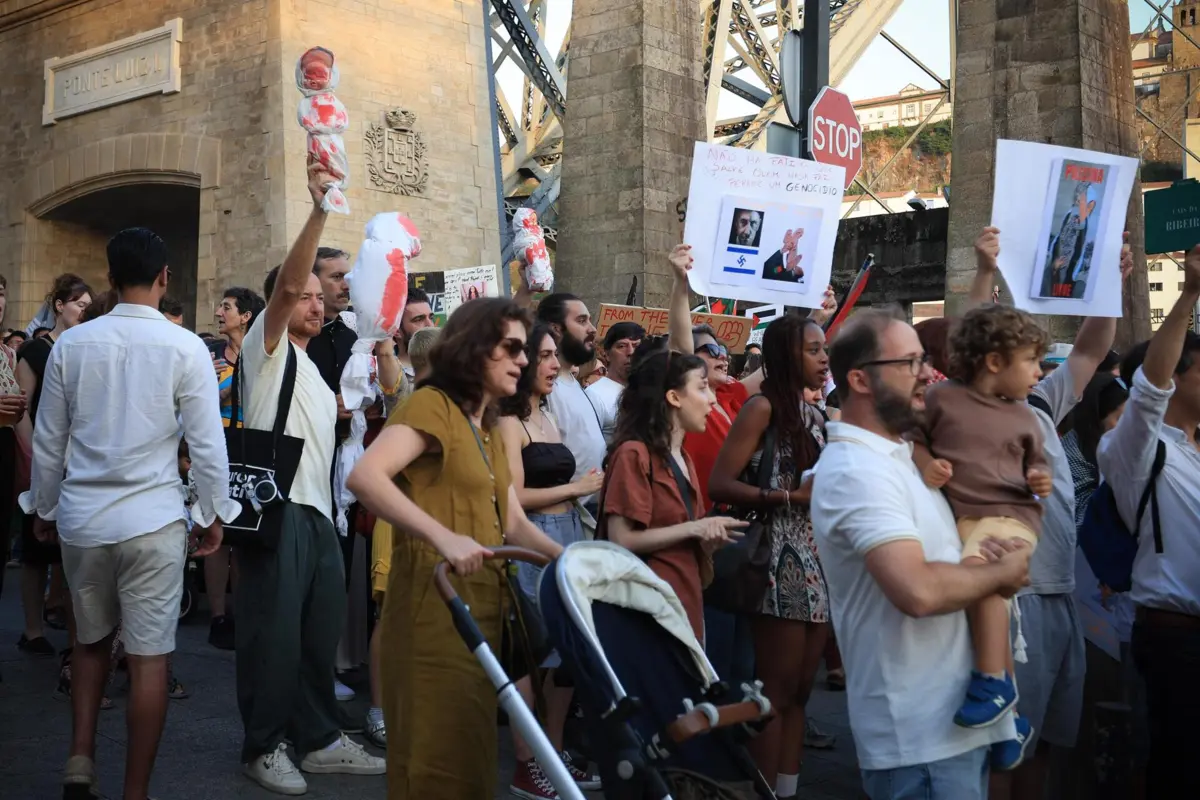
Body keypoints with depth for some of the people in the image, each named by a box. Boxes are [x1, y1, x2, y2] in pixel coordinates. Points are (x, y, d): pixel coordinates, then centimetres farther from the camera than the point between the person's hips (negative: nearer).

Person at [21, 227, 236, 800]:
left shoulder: (70, 343, -1)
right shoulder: (184, 346, -10)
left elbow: (48, 441, 6)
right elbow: (207, 443, -8)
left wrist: (44, 508, 19)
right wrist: (213, 513, 5)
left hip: (80, 517, 3)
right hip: (152, 521, -3)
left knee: (91, 640, 24)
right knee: (148, 657, 5)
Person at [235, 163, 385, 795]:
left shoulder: (312, 369, 25)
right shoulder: (267, 346, 1)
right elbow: (286, 283, -17)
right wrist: (319, 210, -28)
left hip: (317, 511, 8)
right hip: (275, 508, -8)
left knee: (322, 630, 11)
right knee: (273, 630, -3)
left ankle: (318, 739, 22)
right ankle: (263, 746, 9)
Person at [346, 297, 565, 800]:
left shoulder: (488, 430, 19)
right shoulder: (432, 404, -8)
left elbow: (513, 523, 17)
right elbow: (364, 477, -24)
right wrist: (443, 537, -34)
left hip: (482, 602, 9)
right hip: (435, 600, -9)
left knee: (470, 747, 16)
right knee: (438, 750, -4)